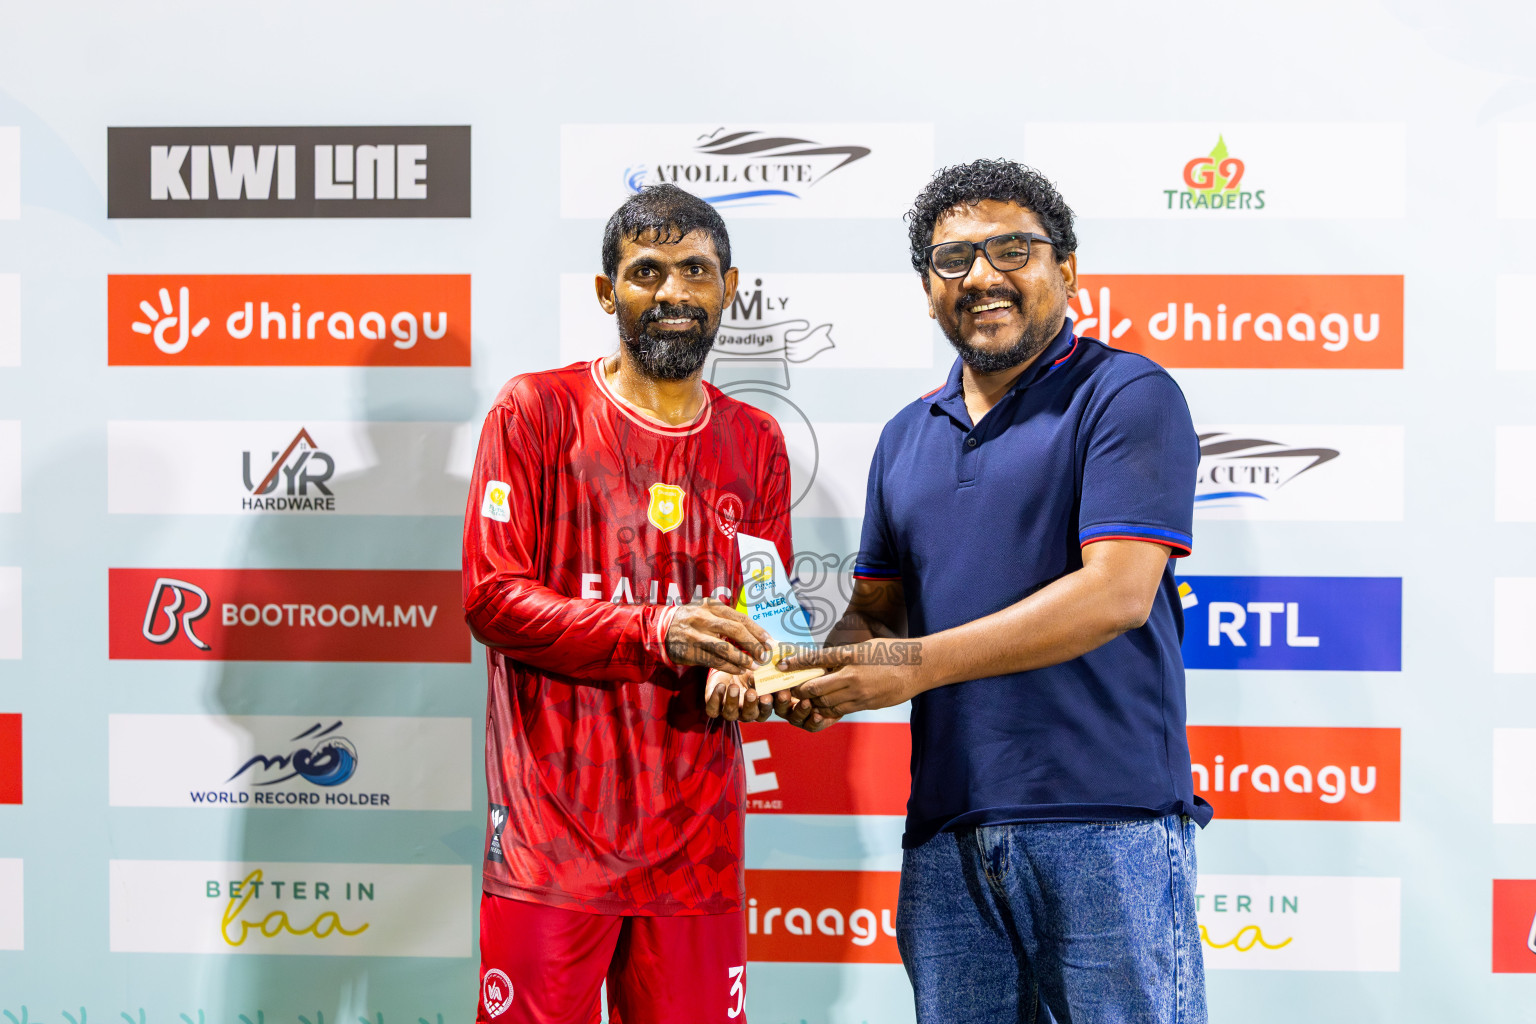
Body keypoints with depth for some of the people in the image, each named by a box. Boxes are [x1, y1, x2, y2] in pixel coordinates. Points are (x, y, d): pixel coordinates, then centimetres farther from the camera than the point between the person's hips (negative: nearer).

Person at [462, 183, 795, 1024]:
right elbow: (490, 594, -9)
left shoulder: (756, 443, 10)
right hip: (553, 828, -3)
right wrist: (655, 634, -21)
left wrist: (741, 678, -9)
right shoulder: (536, 411, -2)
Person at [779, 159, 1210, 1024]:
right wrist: (829, 673, -4)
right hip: (944, 830, 6)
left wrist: (921, 663, -16)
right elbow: (876, 607, 19)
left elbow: (1116, 594, -15)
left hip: (1105, 822, -5)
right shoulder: (907, 436, 16)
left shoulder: (1128, 395, -4)